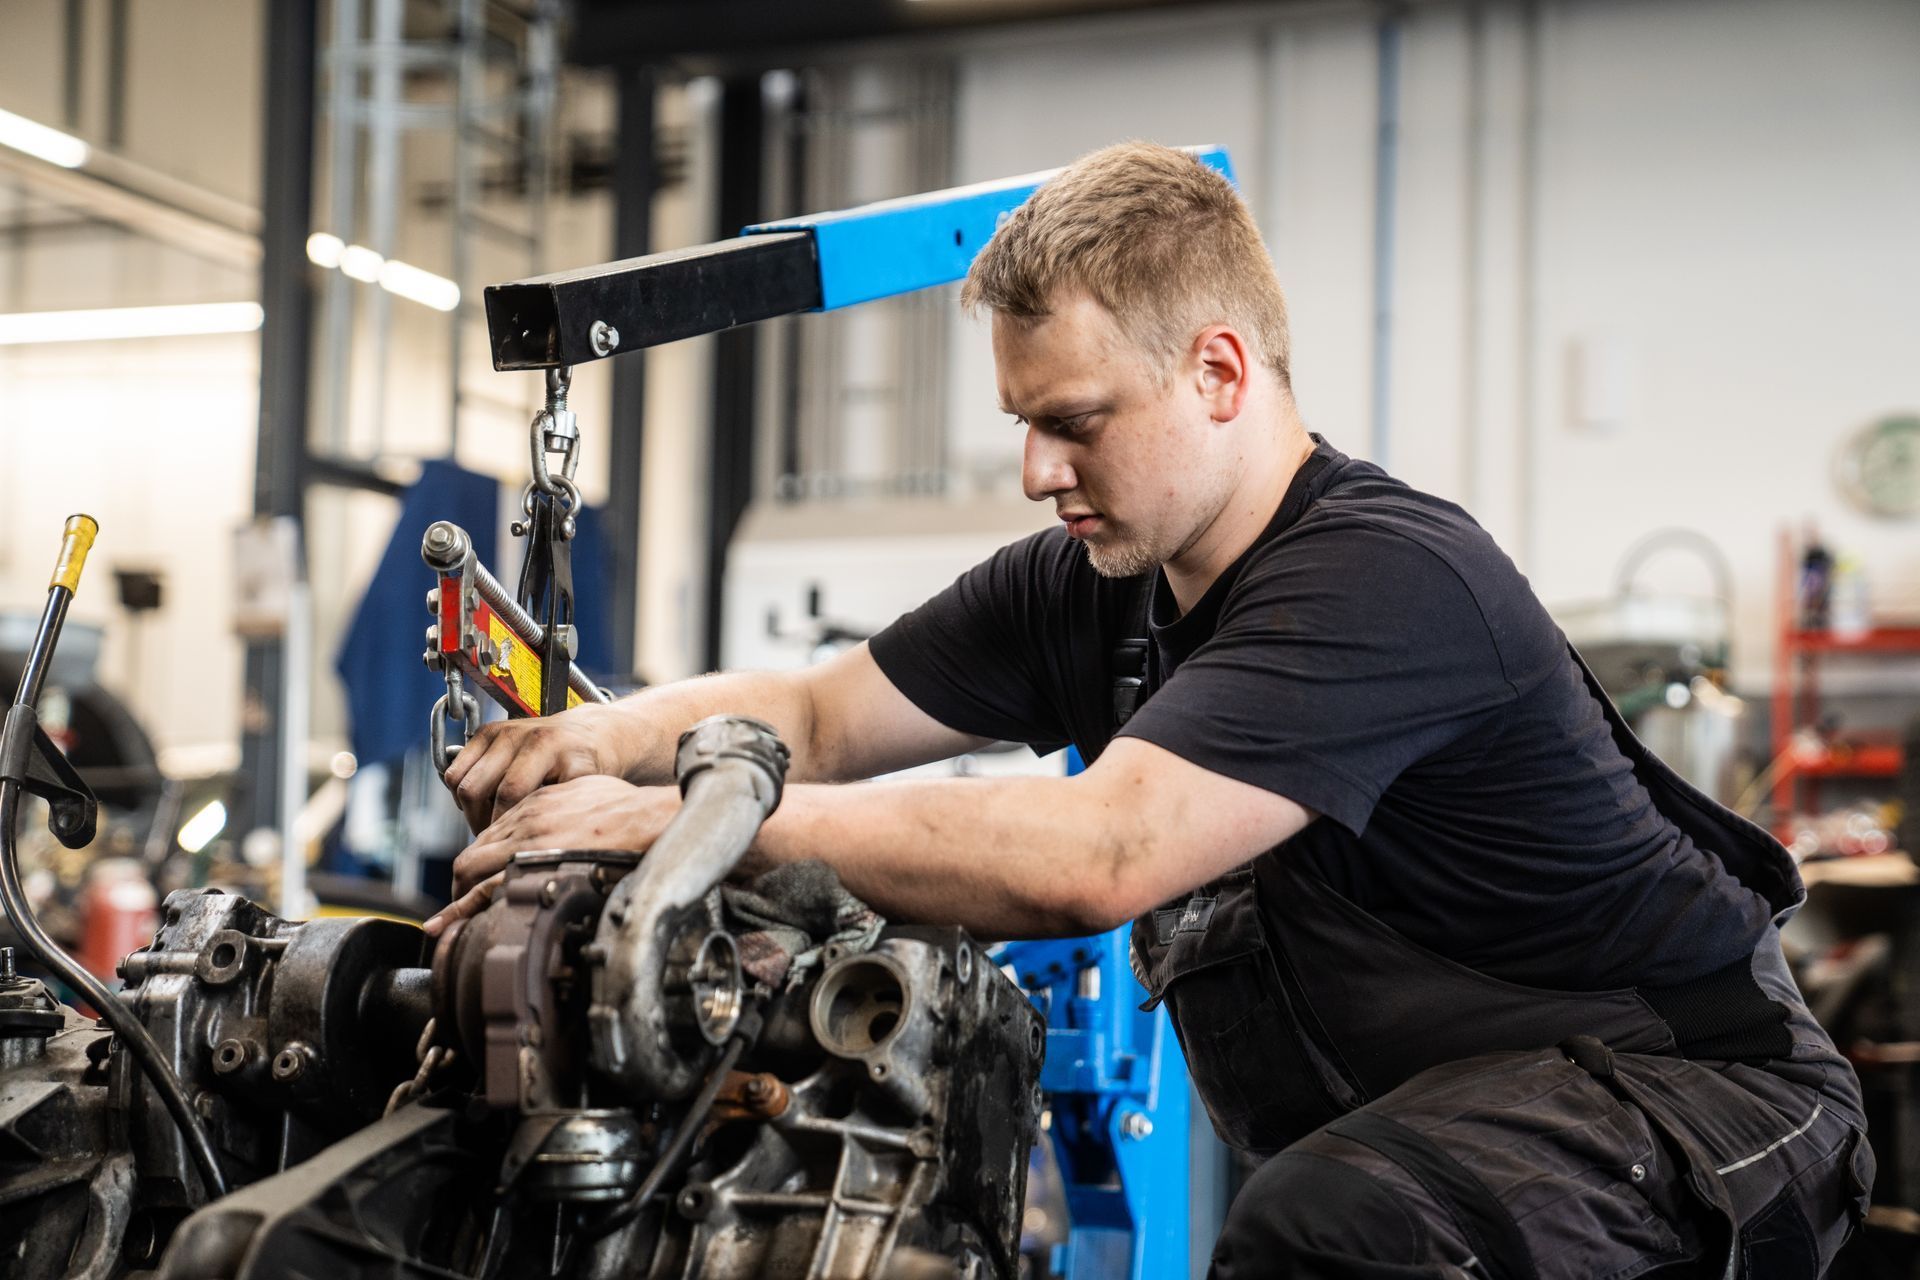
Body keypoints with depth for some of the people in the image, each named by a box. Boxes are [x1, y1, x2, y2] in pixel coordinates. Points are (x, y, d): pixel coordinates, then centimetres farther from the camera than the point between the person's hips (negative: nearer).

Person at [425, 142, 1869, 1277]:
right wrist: (606, 738, -15)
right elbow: (817, 712, 7)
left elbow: (1094, 856, -35)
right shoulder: (1091, 587, 4)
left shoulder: (1387, 580, -24)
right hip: (1400, 1125, 9)